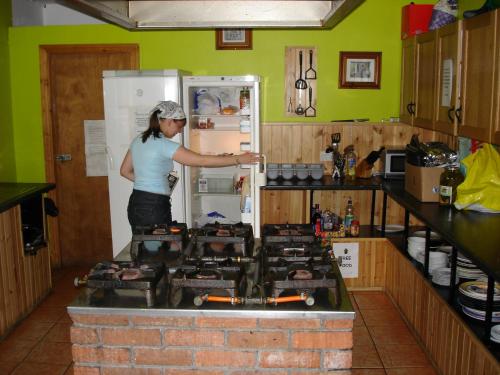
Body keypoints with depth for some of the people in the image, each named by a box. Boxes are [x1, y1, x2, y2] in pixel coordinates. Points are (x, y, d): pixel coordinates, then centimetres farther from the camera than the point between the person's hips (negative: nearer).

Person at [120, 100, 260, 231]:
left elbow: (125, 171, 16)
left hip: (135, 204, 9)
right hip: (154, 207, -8)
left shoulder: (138, 140, 8)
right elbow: (202, 160, -21)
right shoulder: (163, 144, -17)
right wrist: (238, 159, -18)